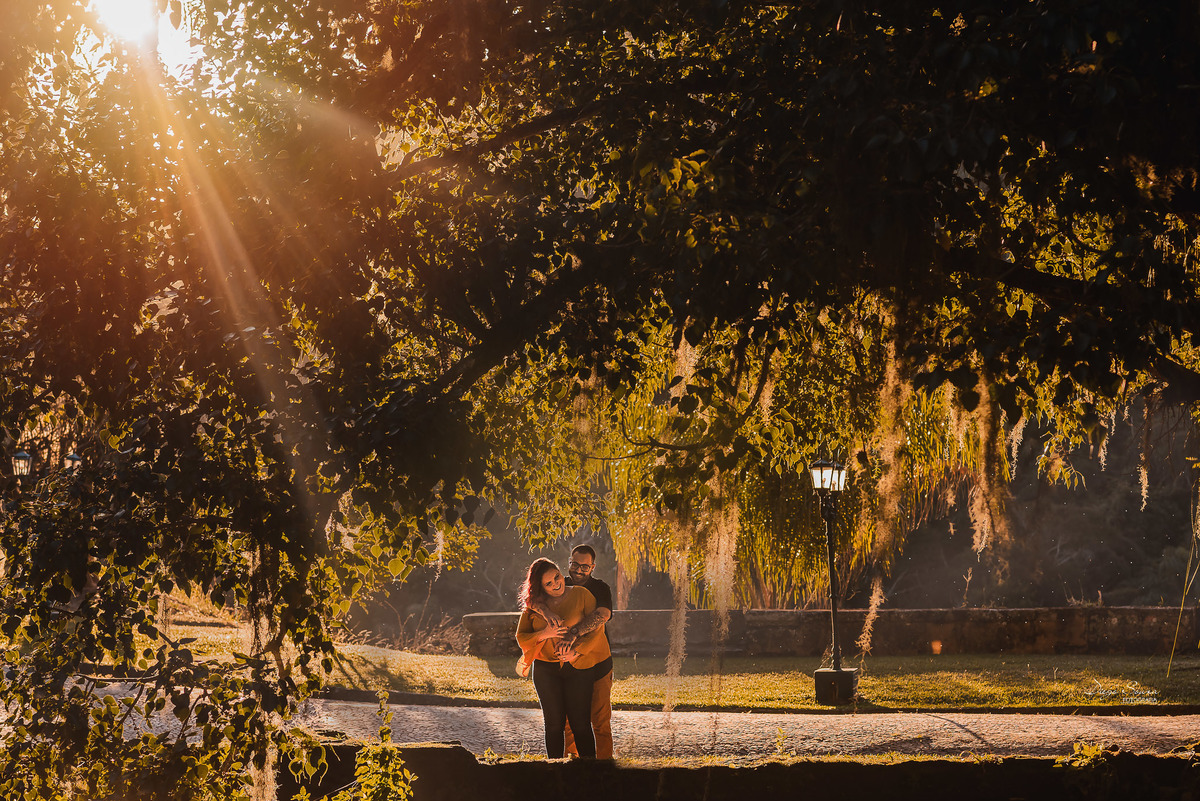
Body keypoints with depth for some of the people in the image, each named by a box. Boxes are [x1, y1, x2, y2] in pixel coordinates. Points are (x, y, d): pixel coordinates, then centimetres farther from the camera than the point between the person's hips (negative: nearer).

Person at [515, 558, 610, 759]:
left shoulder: (581, 595, -1)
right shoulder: (533, 605, 5)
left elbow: (597, 629, -2)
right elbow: (521, 638, 7)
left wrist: (577, 651, -13)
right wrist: (545, 634, -12)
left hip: (577, 668, -2)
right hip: (546, 670, 2)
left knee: (580, 723, -5)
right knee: (554, 723, 4)